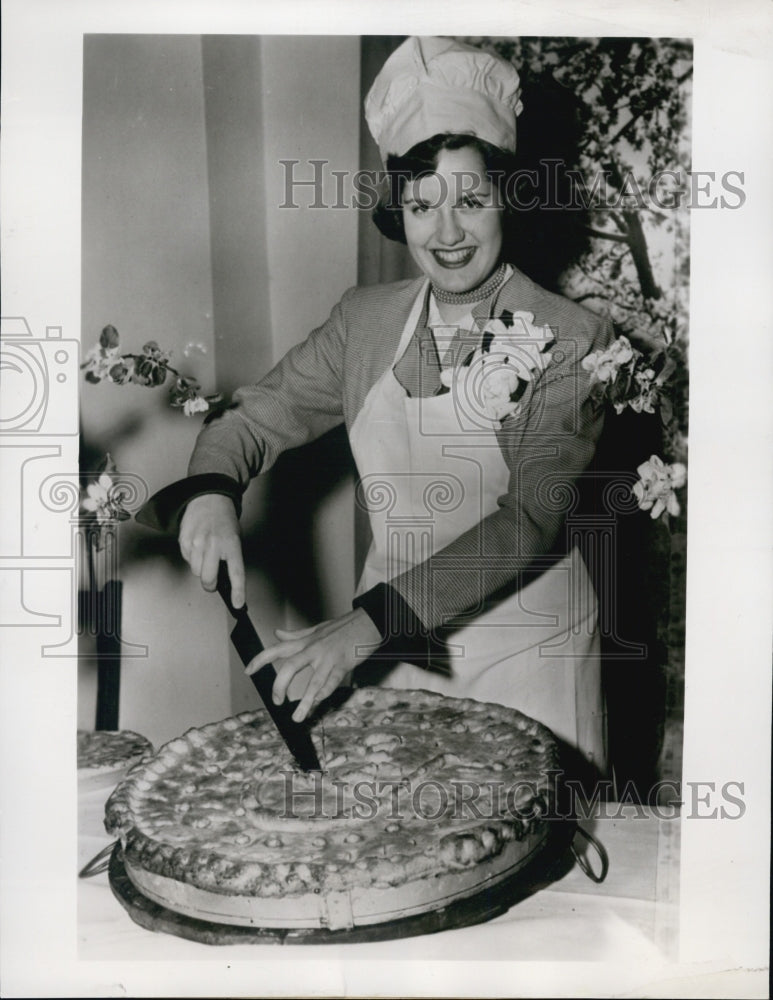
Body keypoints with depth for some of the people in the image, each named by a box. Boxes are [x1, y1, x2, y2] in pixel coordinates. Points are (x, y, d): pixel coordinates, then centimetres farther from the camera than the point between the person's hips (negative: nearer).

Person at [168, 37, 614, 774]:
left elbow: (532, 518, -21)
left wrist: (366, 623, -29)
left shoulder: (572, 338, -13)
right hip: (388, 643, 3)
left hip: (522, 649, -3)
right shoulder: (365, 320, 0)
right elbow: (254, 417, 7)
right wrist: (212, 490, -16)